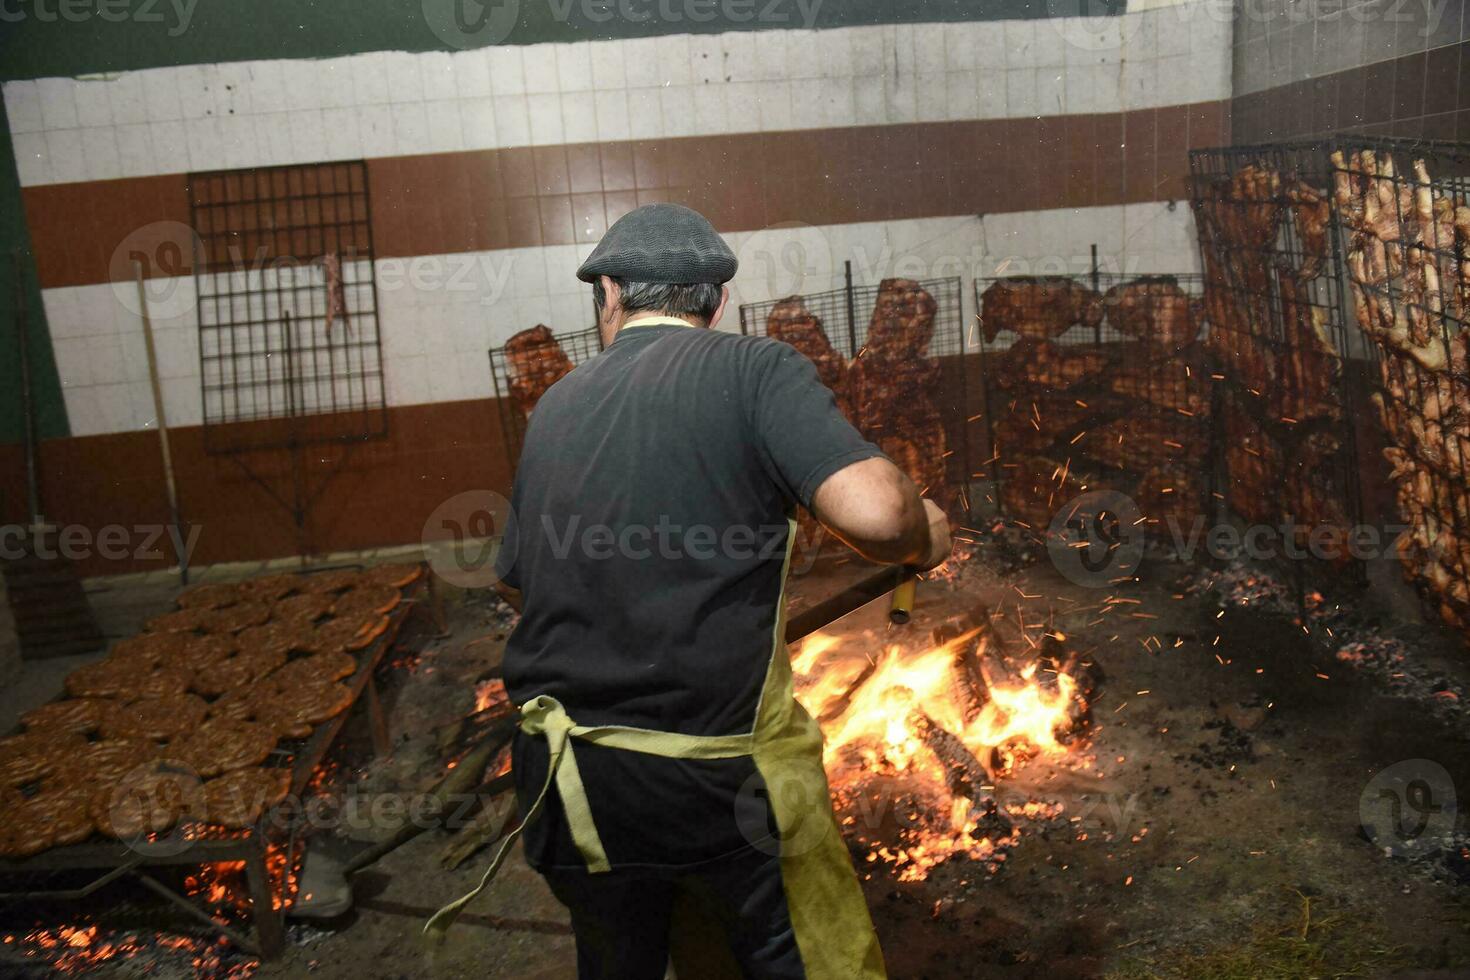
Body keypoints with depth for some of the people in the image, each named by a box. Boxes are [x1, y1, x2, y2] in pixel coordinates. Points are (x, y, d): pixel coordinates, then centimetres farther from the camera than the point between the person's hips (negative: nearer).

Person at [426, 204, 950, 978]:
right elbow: (872, 512, -22)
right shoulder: (755, 369, -7)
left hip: (564, 773, 6)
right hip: (718, 772, -5)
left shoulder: (555, 407, 8)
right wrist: (923, 537, 1)